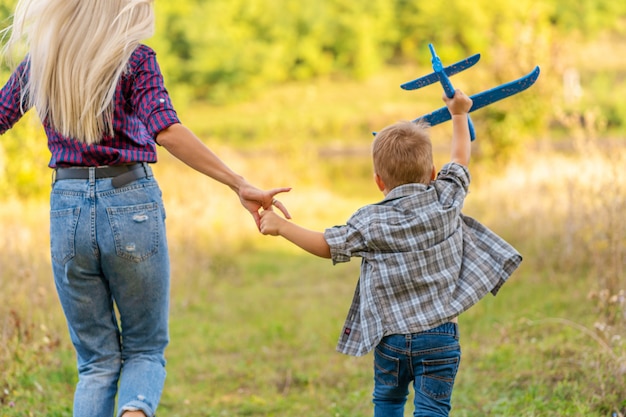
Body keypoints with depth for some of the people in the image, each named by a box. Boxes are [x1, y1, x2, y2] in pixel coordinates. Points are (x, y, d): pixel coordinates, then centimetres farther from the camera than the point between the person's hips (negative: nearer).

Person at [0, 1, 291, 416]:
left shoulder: (38, 62, 7)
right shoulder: (134, 58, -5)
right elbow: (166, 130, -18)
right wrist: (239, 184, -20)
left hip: (68, 206, 3)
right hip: (132, 204, -2)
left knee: (96, 360, 13)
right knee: (145, 348, 11)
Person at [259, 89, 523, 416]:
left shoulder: (370, 222, -3)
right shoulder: (446, 199, 2)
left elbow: (327, 246, 7)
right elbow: (460, 158, 19)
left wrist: (281, 226, 17)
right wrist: (458, 114, 34)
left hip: (391, 337, 0)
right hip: (439, 334, 0)